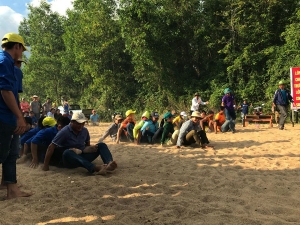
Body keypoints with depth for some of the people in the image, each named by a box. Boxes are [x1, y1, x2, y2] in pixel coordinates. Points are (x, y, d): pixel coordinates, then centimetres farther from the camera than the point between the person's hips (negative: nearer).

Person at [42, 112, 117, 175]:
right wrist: (45, 165, -20)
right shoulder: (64, 132, -12)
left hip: (83, 157, 6)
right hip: (70, 160, -5)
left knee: (101, 145, -11)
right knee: (68, 152, -40)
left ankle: (109, 163, -45)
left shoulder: (84, 130, 4)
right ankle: (96, 168, -60)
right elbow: (51, 147, -16)